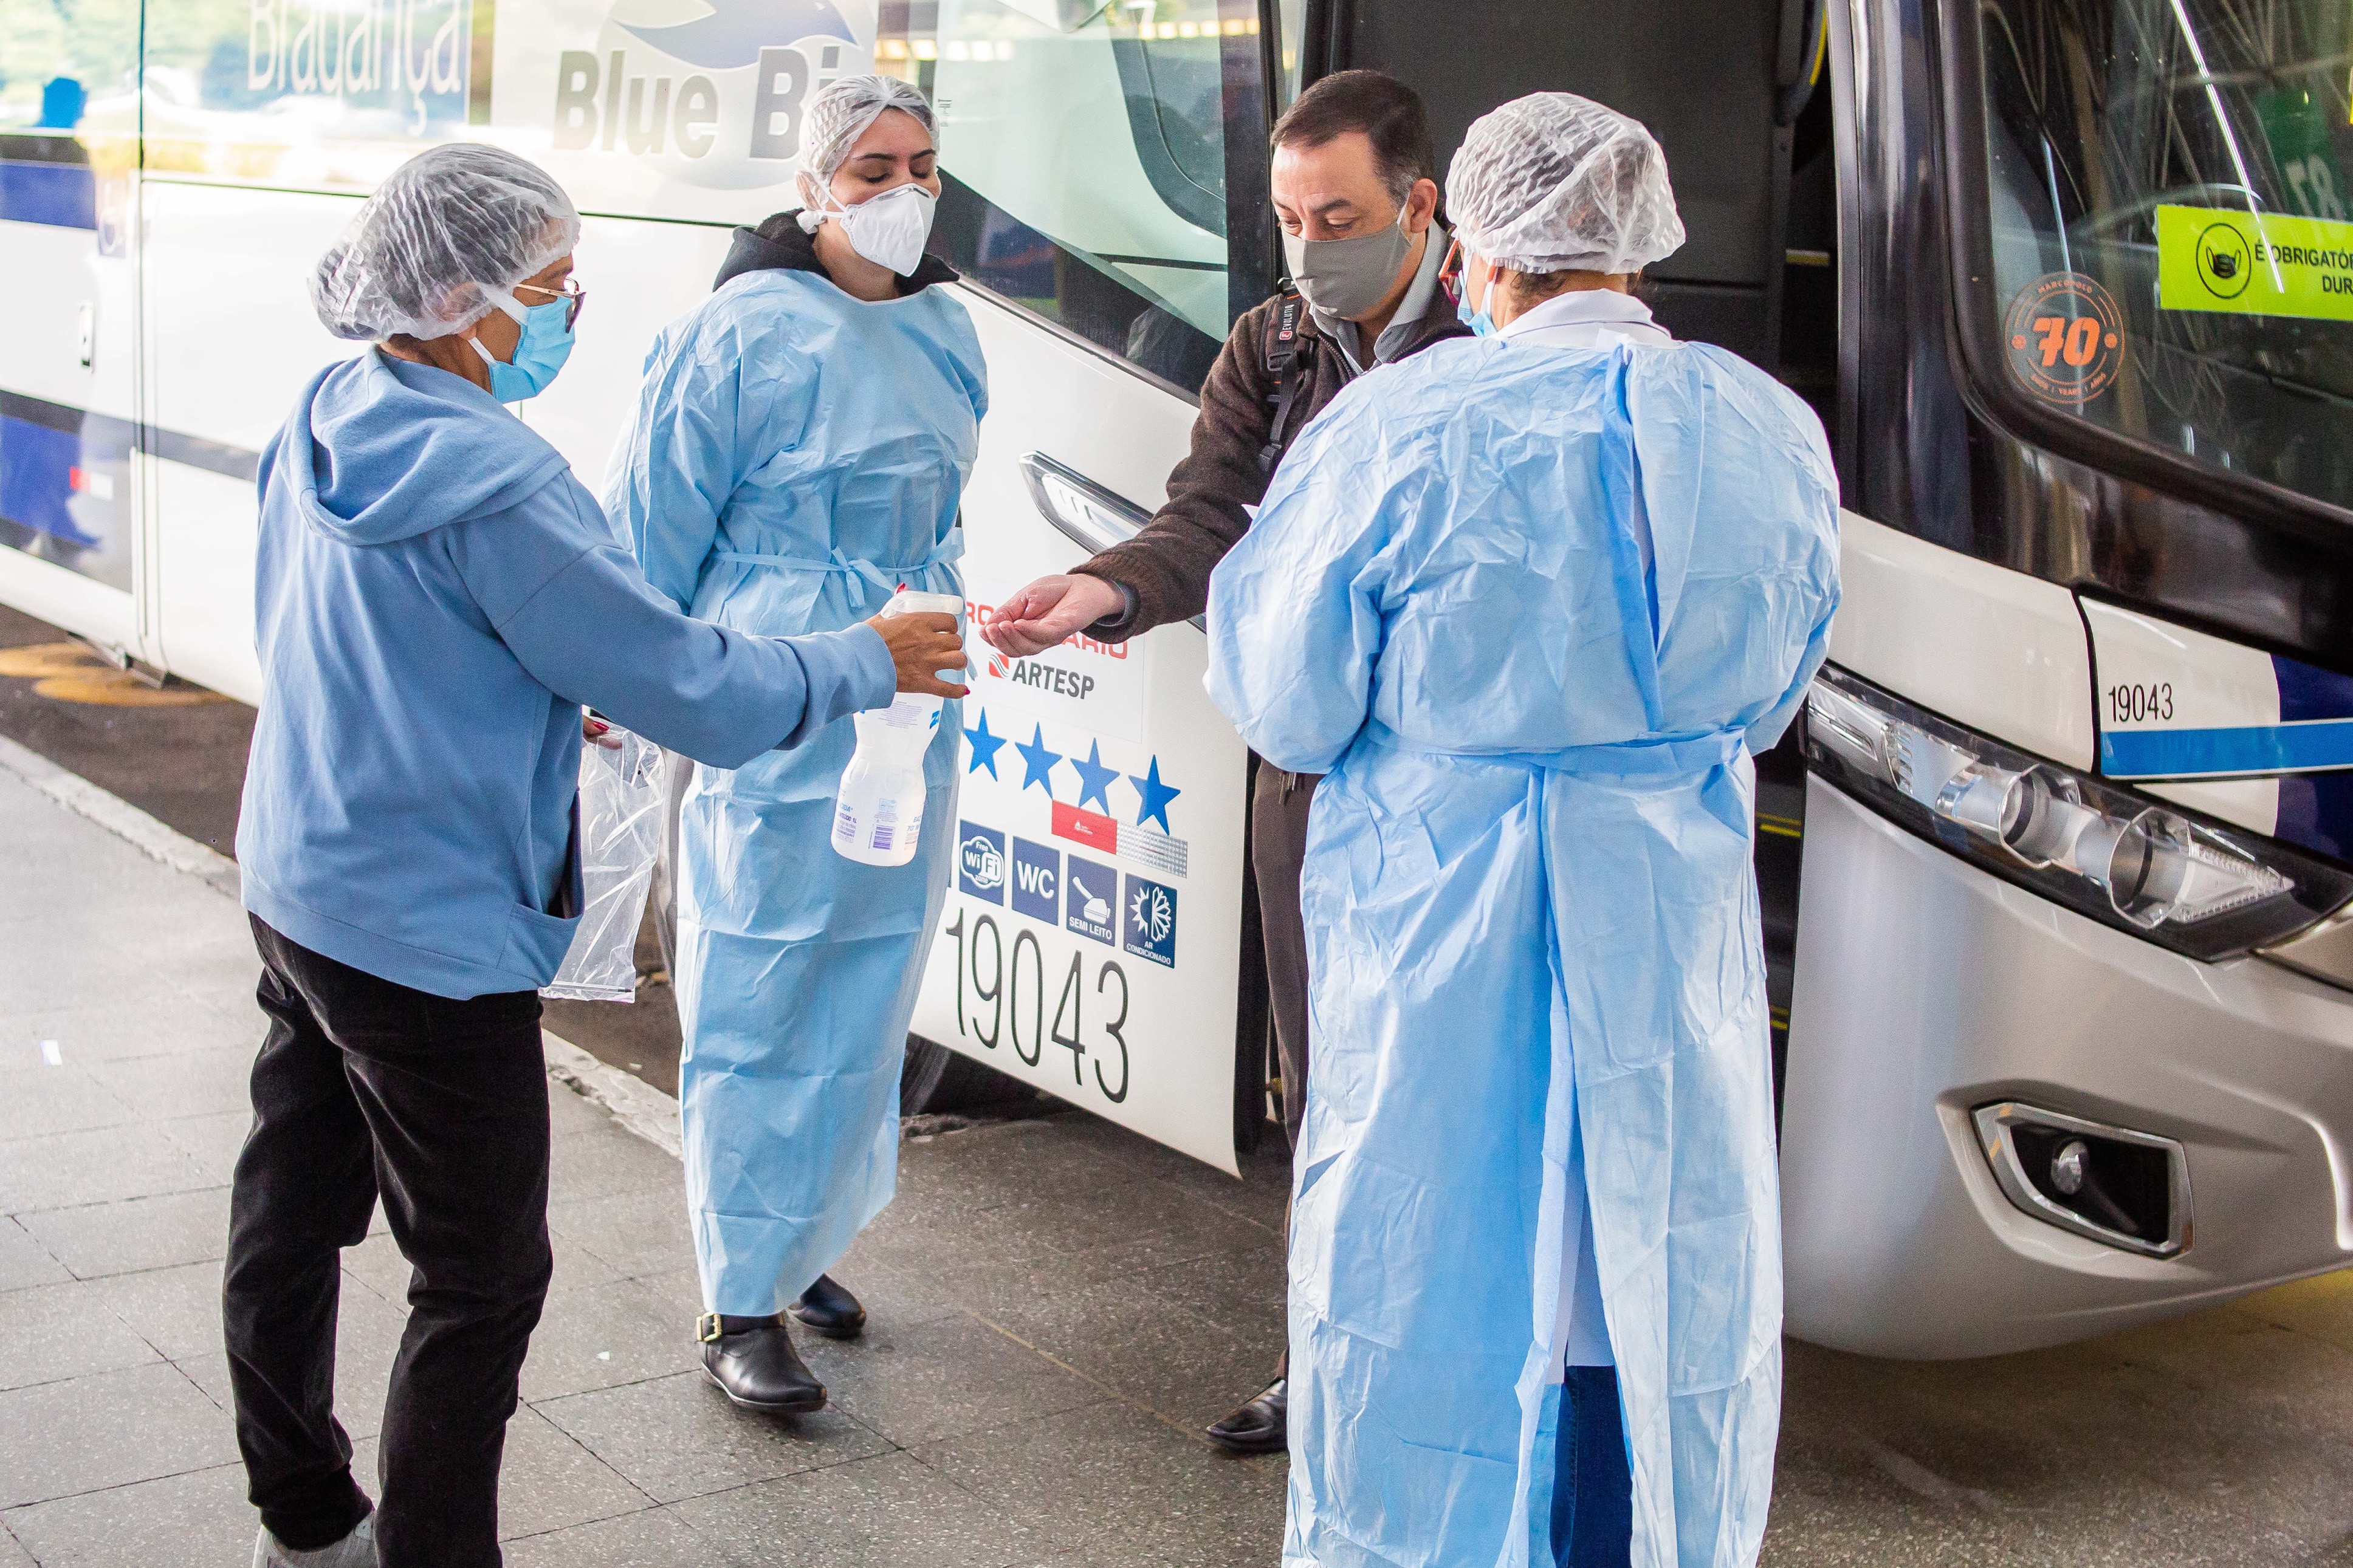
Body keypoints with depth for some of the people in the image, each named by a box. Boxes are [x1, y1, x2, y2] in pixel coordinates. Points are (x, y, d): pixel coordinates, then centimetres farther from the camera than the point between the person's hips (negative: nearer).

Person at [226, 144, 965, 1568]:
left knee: (293, 1217, 21)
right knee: (484, 1282, 5)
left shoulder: (326, 429, 2)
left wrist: (538, 705, 16)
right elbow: (696, 693, -21)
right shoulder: (494, 485, -26)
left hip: (298, 893, 10)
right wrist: (866, 662, -7)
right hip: (432, 940, -10)